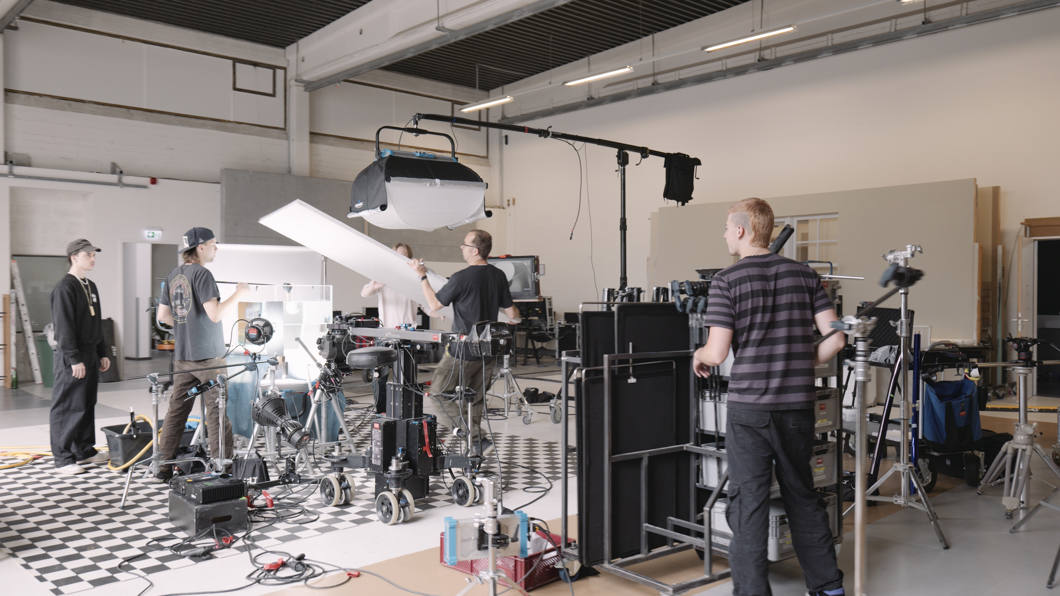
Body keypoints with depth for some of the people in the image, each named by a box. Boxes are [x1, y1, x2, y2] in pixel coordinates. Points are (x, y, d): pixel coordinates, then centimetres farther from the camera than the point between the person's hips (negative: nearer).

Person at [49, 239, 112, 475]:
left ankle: (84, 450, 23)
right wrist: (74, 359, -21)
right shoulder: (64, 287, -13)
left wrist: (103, 353, 18)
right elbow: (64, 327, -18)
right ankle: (63, 459, 1)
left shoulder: (91, 286, 16)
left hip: (90, 354, 9)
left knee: (87, 405, 14)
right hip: (72, 357, -9)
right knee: (67, 408, -4)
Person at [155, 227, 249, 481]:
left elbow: (163, 315, 15)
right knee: (217, 410, -1)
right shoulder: (202, 274, -14)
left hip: (182, 355, 8)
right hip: (208, 355, -8)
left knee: (177, 408, 12)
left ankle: (164, 465, 17)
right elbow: (215, 314, -21)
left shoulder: (174, 275, 11)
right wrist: (238, 294, -11)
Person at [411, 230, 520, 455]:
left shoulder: (462, 278, -17)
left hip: (463, 352, -7)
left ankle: (477, 439, -6)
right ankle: (475, 447, 22)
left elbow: (434, 305, -5)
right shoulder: (499, 276, 3)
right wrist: (517, 315, 33)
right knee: (474, 400, 19)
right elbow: (512, 314, 9)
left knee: (437, 397, 3)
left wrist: (422, 277, 6)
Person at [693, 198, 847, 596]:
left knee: (748, 504, 5)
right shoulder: (804, 275, 4)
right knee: (802, 497, 19)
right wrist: (805, 365, 16)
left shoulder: (726, 281, -9)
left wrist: (699, 355, 8)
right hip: (797, 406, 5)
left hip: (749, 408, -4)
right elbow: (835, 338, 0)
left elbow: (717, 353, -14)